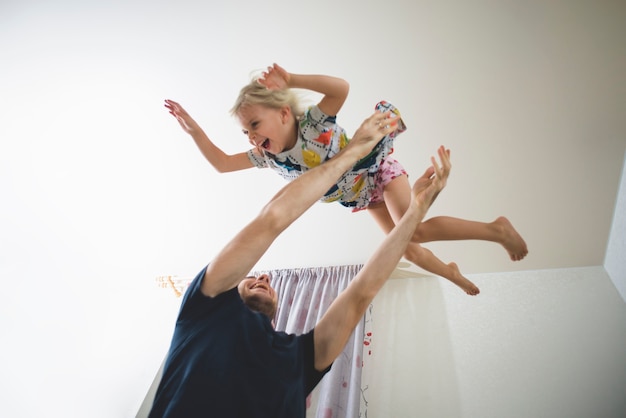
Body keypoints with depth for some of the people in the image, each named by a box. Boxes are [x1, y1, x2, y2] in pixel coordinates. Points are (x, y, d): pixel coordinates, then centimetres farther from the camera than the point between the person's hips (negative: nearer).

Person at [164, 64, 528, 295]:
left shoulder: (313, 123, -31)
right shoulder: (269, 157, -15)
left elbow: (341, 87, -46)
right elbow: (222, 163, -11)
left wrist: (291, 80, -52)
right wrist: (194, 130, -20)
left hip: (379, 171, -6)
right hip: (363, 195, 6)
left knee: (415, 229, -27)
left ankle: (495, 228, -11)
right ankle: (449, 271, 38)